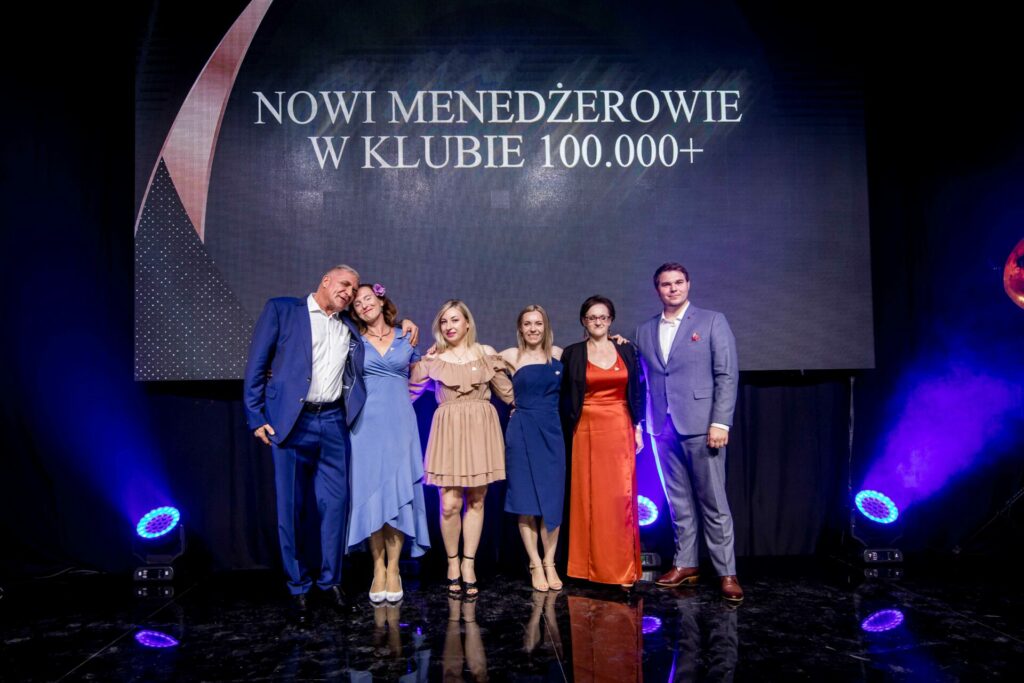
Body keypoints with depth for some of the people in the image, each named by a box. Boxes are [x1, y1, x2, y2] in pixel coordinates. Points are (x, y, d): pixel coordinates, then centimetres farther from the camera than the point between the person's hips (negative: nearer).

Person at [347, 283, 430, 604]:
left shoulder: (407, 339, 9)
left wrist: (404, 391, 10)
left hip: (400, 424, 0)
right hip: (367, 425, 0)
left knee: (399, 493, -3)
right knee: (370, 492, -1)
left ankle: (393, 568, 4)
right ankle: (378, 568, 8)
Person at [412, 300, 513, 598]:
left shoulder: (486, 354, 7)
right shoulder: (432, 359, 5)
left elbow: (508, 393, 12)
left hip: (481, 429, 1)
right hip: (449, 430, -1)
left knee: (476, 501, 5)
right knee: (449, 504, -6)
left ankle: (468, 564, 19)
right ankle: (452, 562, 16)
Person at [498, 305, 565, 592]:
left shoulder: (558, 354, 7)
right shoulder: (511, 356, 1)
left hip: (552, 431, 2)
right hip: (522, 431, -2)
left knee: (553, 499, 3)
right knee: (526, 500, 3)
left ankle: (550, 563, 16)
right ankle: (535, 565, 14)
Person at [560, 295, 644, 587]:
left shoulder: (626, 350, 8)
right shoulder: (572, 353, 3)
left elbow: (636, 392, 10)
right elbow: (566, 398, 5)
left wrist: (638, 428, 4)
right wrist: (570, 432, 0)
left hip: (620, 431, 1)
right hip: (588, 431, -1)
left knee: (621, 496, -1)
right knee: (589, 496, 2)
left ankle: (622, 569, 8)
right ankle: (591, 567, 13)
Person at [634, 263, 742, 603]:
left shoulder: (712, 321, 2)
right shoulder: (645, 331, 13)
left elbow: (727, 374, -4)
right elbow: (644, 380, 12)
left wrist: (720, 422, -11)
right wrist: (641, 423, 4)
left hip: (700, 426, -4)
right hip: (664, 429, 4)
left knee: (713, 503, 0)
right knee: (679, 503, 12)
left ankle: (726, 572, 9)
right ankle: (685, 564, 22)